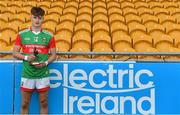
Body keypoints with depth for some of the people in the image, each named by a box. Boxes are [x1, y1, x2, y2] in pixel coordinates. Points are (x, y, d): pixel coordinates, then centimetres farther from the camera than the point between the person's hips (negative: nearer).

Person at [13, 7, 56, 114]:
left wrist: (45, 63, -13)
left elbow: (54, 55, 5)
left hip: (43, 75, 0)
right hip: (27, 74, 0)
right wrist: (26, 58, -13)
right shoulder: (22, 34, 1)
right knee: (25, 104, 9)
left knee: (43, 103, 10)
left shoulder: (49, 36, 1)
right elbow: (15, 53, 4)